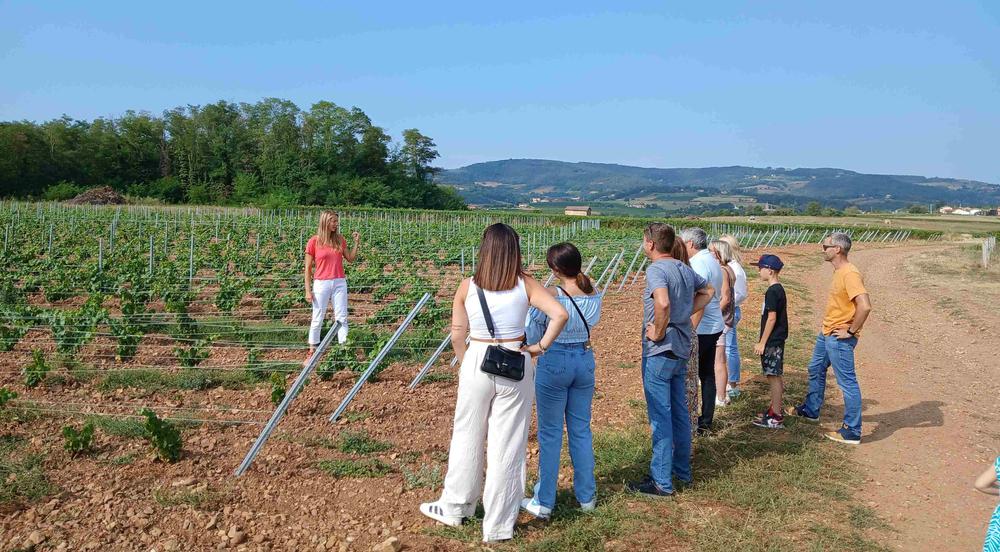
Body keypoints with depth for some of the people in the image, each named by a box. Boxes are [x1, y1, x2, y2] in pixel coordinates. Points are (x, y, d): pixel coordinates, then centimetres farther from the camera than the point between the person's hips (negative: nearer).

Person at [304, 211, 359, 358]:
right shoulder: (314, 241, -5)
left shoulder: (340, 240, 6)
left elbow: (351, 259, 12)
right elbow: (308, 268, -2)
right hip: (321, 284, -3)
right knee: (317, 318, 5)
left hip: (340, 283, 3)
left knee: (342, 317, 3)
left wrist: (356, 242, 1)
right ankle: (312, 349, 17)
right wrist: (308, 290, -5)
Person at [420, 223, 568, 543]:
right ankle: (498, 526, 18)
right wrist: (541, 347, -4)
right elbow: (560, 314, -15)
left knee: (467, 438, 18)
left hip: (477, 363, 0)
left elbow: (457, 335, -1)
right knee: (508, 445, 9)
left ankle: (454, 508, 36)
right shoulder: (525, 285, -5)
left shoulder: (467, 287, -5)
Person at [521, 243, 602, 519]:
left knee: (550, 433, 5)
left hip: (553, 363, -5)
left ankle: (544, 502, 13)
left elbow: (532, 337, -11)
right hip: (585, 360, 5)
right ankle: (587, 496, 26)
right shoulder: (595, 295, -2)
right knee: (581, 430, 16)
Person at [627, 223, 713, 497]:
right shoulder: (685, 269, 8)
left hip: (659, 351, -8)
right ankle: (682, 470, 31)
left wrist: (659, 332, -21)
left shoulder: (656, 269, -18)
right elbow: (708, 291, 24)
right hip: (682, 350, 8)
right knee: (679, 411, 18)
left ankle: (661, 481, 6)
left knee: (660, 416, -2)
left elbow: (663, 303, -36)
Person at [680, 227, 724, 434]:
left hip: (700, 329, -10)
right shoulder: (712, 261, 13)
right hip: (714, 326, 10)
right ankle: (706, 421, 23)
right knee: (707, 374, 15)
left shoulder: (699, 264, -17)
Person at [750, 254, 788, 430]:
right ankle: (775, 409, 26)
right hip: (777, 340, 10)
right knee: (775, 376, 16)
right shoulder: (779, 289, 13)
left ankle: (776, 417, 0)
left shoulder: (772, 292, -17)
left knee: (773, 376, -5)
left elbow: (771, 318, -20)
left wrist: (762, 342, -17)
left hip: (772, 341, -10)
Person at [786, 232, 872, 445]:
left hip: (839, 339, -11)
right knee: (816, 370, 24)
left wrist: (851, 331, -22)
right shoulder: (838, 272, 9)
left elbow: (864, 306, -31)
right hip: (826, 334, 11)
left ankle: (852, 432, 4)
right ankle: (810, 410, 42)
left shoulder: (850, 274, -22)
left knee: (847, 382, -3)